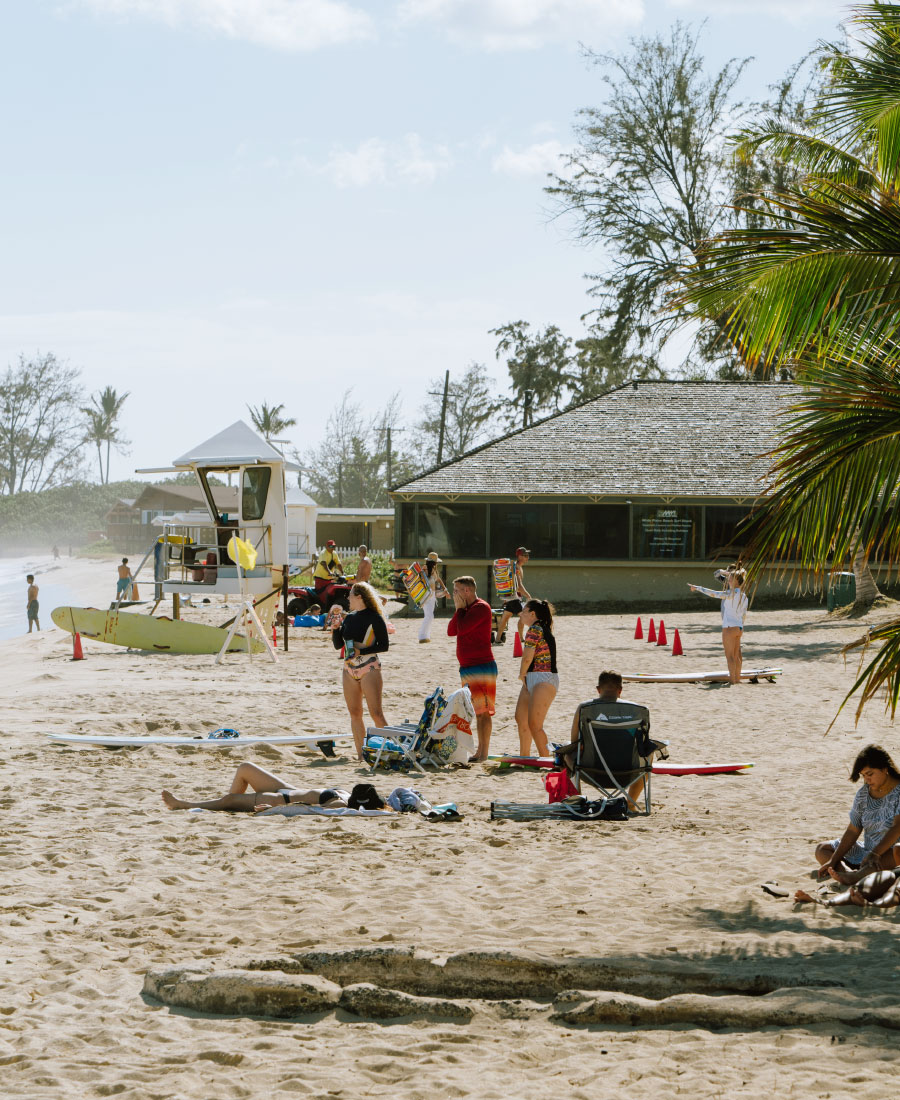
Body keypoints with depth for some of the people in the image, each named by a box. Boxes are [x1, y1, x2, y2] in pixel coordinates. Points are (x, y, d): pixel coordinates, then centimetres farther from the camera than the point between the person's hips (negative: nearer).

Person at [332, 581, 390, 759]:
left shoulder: (374, 618, -6)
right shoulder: (348, 618, 12)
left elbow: (384, 646, -8)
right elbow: (338, 644, 15)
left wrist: (361, 652, -17)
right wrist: (336, 628, -1)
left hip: (369, 669, -7)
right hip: (349, 669, 7)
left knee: (376, 713, -12)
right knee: (355, 713, 5)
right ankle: (360, 754, 8)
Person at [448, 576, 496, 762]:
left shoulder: (481, 607, -10)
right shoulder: (467, 609, 20)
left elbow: (462, 628, -20)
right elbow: (451, 631, 12)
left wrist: (461, 608, -6)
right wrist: (459, 609, 4)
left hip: (481, 667, -10)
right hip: (467, 668, 10)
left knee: (483, 711, -10)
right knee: (478, 711, 12)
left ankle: (483, 753, -13)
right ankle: (480, 751, 15)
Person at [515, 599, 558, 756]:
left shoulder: (534, 630, -15)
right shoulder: (543, 629, 16)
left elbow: (527, 658, -17)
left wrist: (522, 674, 0)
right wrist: (524, 675, 4)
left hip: (543, 680, -11)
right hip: (532, 681, 11)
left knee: (534, 724, -13)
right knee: (521, 718, 20)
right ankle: (524, 756, 33)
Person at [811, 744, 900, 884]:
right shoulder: (863, 793, 6)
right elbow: (852, 831, 5)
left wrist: (875, 854, -36)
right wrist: (833, 861, -4)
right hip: (868, 851, 8)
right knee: (821, 849, 3)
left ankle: (856, 875, -60)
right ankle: (848, 873, -30)